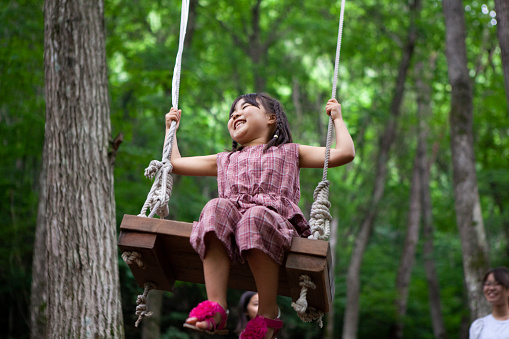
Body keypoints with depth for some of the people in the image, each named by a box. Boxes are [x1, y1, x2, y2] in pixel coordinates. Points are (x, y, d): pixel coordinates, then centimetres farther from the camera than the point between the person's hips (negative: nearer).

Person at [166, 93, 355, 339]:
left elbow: (344, 153, 23)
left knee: (256, 216, -39)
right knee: (216, 207, -33)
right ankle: (216, 306, -43)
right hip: (231, 218, 3)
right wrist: (171, 127, 52)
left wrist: (337, 118, 29)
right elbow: (174, 163, 46)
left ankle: (269, 311, -31)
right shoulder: (225, 160, 40)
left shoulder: (289, 152, 31)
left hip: (276, 220, -2)